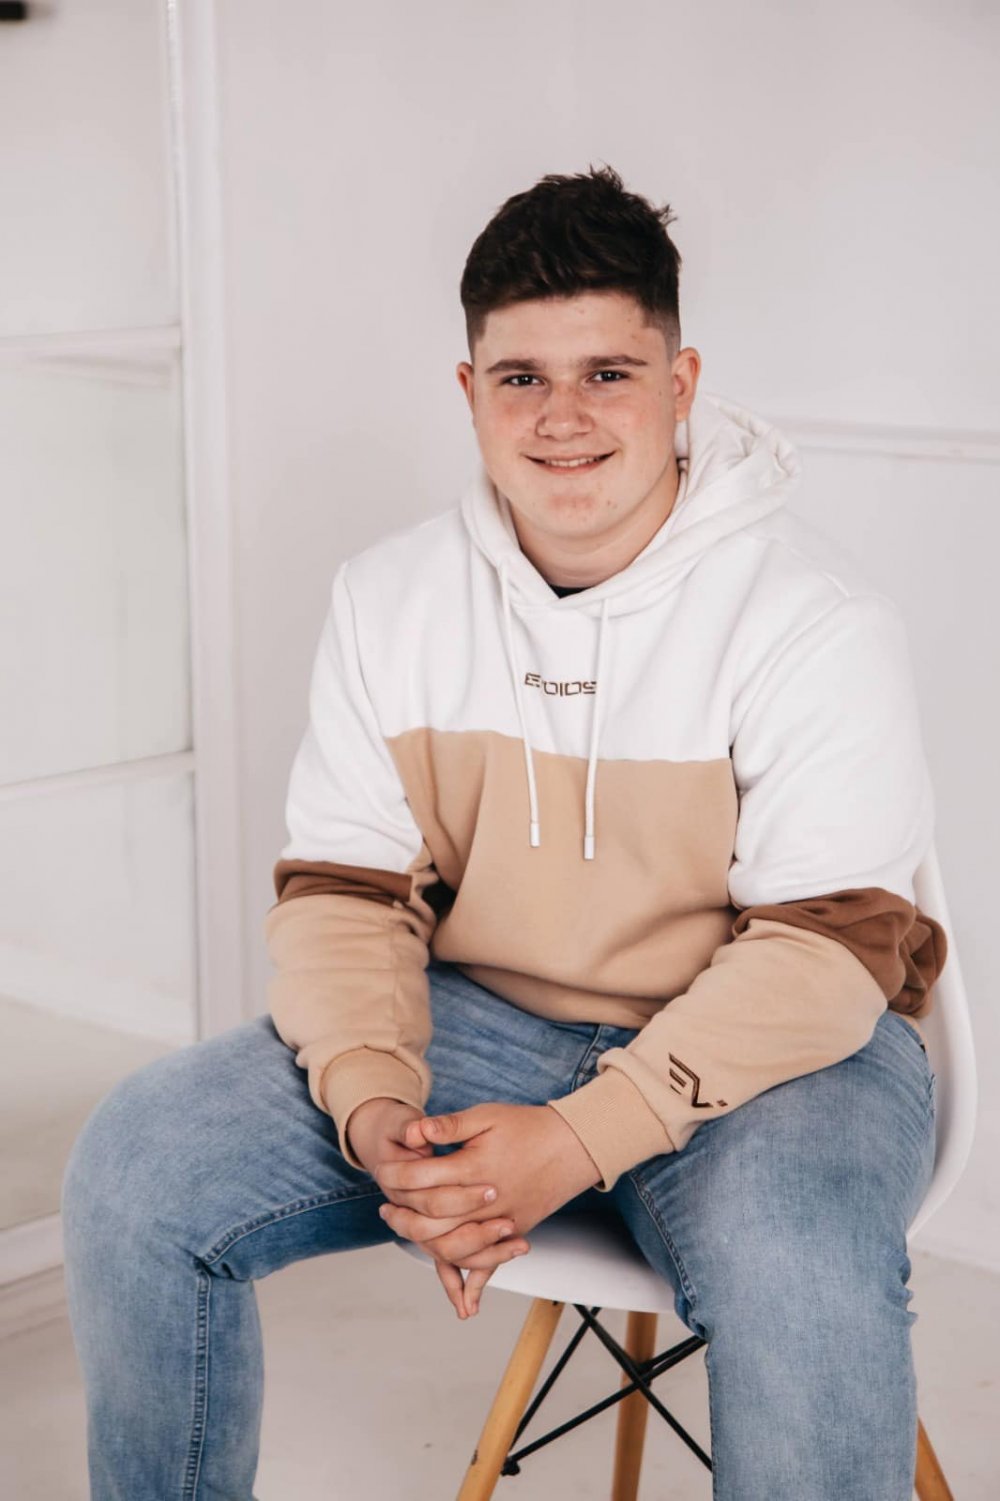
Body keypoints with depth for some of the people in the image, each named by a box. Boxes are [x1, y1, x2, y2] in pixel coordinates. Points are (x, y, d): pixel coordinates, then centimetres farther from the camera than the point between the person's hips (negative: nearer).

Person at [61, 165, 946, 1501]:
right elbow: (342, 887, 1)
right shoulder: (387, 598, 1)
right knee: (134, 1164, -12)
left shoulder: (819, 620, -13)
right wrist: (374, 1108, -20)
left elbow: (824, 946, -17)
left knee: (800, 1277, -37)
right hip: (482, 1020, 4)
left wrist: (582, 1139, -28)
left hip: (775, 1047, -3)